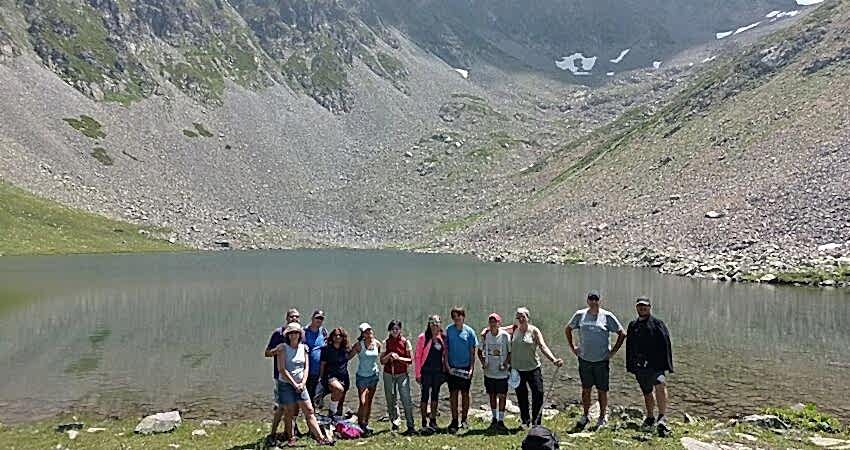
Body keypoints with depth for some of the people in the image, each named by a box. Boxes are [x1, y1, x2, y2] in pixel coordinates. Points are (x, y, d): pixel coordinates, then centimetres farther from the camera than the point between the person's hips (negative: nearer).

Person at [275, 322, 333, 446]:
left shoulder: (304, 348, 6)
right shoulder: (283, 348, -6)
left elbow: (306, 367, 6)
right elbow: (282, 369, -11)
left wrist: (303, 383, -8)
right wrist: (294, 384, -13)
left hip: (300, 385, 3)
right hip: (286, 384, -3)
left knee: (309, 411, -3)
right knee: (289, 412, 2)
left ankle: (320, 438, -7)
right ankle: (290, 437, 19)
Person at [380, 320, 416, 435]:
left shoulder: (405, 342, 0)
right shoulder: (386, 342, 3)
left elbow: (410, 360, -1)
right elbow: (382, 361, 2)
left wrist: (399, 358, -15)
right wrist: (390, 355, -15)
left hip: (402, 374, -2)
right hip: (388, 374, 2)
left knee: (406, 400, -11)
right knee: (391, 401, 7)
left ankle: (411, 426, -11)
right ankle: (394, 424, 21)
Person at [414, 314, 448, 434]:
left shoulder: (443, 338, 5)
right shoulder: (423, 338, -6)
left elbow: (445, 354, 11)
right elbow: (417, 356, -6)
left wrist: (446, 369, 5)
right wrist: (418, 373, -10)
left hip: (438, 371, 4)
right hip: (426, 371, -4)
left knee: (435, 395, 12)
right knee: (425, 395, 0)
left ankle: (433, 421, 22)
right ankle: (424, 423, 8)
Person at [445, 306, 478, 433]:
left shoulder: (469, 331, -1)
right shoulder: (448, 330, 0)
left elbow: (472, 352, 2)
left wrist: (471, 368, -6)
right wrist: (448, 366, -6)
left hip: (466, 367, 0)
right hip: (452, 367, 0)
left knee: (465, 393, 7)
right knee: (453, 393, 1)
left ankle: (464, 420, 17)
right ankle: (454, 421, 7)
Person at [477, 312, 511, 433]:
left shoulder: (505, 336, -10)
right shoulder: (485, 335, 0)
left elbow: (510, 352, -3)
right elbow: (480, 351, 13)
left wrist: (506, 363, -13)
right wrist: (483, 361, 0)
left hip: (502, 372, -4)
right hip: (489, 372, 4)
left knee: (502, 396, 0)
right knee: (492, 395, 14)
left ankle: (501, 421, 9)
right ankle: (494, 419, 29)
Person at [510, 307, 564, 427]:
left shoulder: (534, 330, -7)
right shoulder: (514, 329, 2)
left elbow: (543, 346, -17)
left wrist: (553, 359, -31)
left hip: (533, 368, -2)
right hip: (517, 369, 2)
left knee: (538, 395, -6)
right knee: (521, 397, 11)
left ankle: (536, 423, 7)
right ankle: (525, 421, 26)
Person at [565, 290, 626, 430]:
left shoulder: (607, 316, -4)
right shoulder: (580, 315, 1)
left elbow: (622, 333, 2)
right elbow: (567, 329, 15)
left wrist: (613, 351, -2)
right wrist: (572, 347, 8)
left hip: (602, 360, -2)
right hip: (584, 359, 2)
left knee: (602, 390, 5)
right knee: (585, 389, 10)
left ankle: (603, 417, 19)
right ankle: (585, 416, 23)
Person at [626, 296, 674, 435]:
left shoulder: (658, 323, 2)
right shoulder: (632, 326, 16)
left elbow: (666, 344, -2)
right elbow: (629, 347, 20)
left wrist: (667, 364, -9)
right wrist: (630, 366, 16)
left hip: (655, 363, -5)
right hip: (640, 366, 5)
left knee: (660, 386, -25)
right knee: (647, 392, 15)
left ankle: (662, 418, -25)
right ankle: (650, 418, 29)